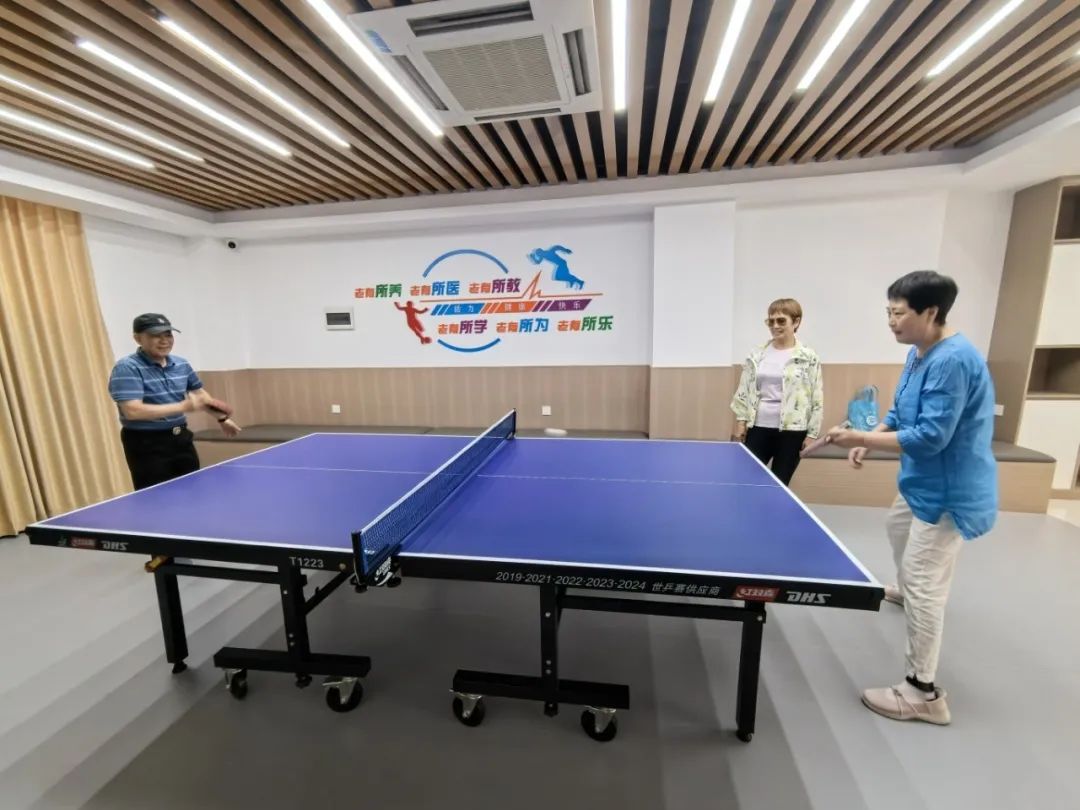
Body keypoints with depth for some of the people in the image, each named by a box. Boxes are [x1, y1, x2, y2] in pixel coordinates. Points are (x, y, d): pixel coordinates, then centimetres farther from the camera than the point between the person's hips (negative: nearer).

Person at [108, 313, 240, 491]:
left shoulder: (181, 364, 5)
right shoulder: (126, 368, -14)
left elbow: (200, 394, 21)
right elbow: (133, 411, -25)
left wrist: (222, 418, 19)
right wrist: (182, 407, -28)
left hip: (181, 438, 6)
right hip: (147, 444, -6)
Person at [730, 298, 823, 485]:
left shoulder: (809, 358, -3)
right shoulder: (757, 355, 6)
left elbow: (817, 399, -2)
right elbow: (744, 392, 7)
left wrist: (812, 434, -5)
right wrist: (740, 423, 1)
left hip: (791, 431, -2)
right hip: (758, 428, 2)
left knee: (779, 485, 9)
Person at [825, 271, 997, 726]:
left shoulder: (952, 361, -26)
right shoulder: (919, 353, 6)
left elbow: (931, 437, -29)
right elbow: (900, 413, 13)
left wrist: (862, 438, -26)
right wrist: (871, 439, -3)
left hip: (949, 493, -11)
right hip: (923, 483, 11)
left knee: (925, 586, -8)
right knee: (897, 526, 34)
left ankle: (923, 693, 4)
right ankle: (905, 590, 61)